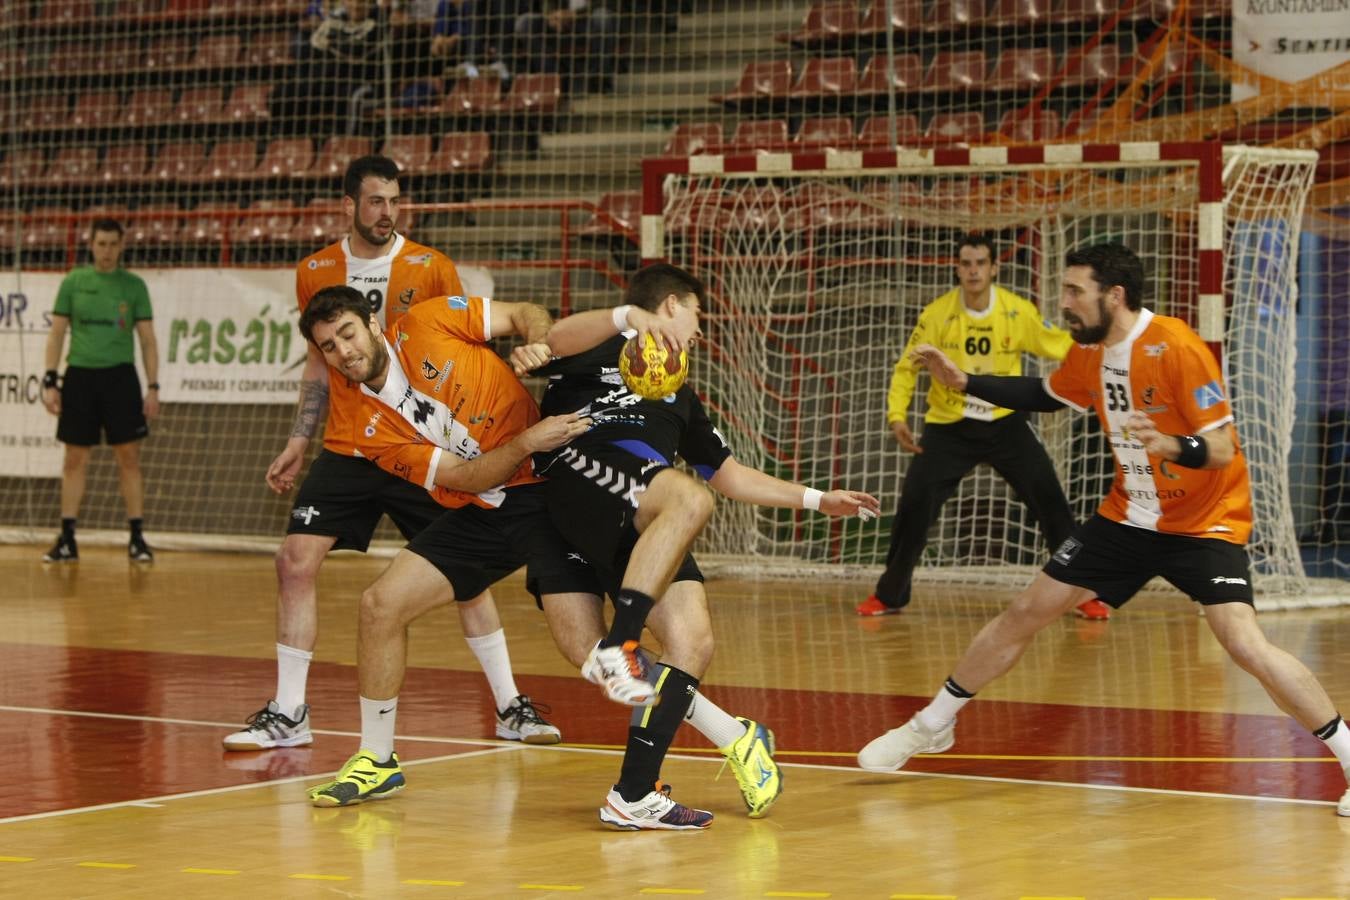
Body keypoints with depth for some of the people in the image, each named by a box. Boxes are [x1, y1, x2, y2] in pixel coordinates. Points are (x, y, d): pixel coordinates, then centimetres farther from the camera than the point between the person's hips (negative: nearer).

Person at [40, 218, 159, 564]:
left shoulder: (134, 286, 4)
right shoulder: (73, 282, 5)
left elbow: (147, 340, 5)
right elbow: (57, 334, 6)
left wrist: (153, 387, -2)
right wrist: (50, 382, -2)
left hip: (120, 376, -1)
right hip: (79, 375, 1)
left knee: (129, 457, -3)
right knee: (75, 460, 4)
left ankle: (137, 538, 2)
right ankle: (67, 539, 9)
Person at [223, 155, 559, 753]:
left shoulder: (433, 269, -4)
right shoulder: (315, 272, 5)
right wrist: (298, 442, 11)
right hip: (344, 451, 2)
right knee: (295, 562, -8)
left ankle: (510, 707, 13)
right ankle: (288, 714, 1)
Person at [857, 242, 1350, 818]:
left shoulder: (1177, 348, -24)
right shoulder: (1090, 352, -2)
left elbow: (1222, 449, -25)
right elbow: (1046, 395, 21)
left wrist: (1170, 446, -45)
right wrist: (964, 383, 13)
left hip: (1204, 524, -7)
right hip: (1129, 516, 7)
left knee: (1245, 645, -25)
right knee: (1026, 612, 7)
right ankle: (930, 727, 23)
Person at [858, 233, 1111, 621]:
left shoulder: (1019, 312, -10)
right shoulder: (937, 314, -11)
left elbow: (1061, 347, -2)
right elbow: (907, 367, -4)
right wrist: (897, 415, -16)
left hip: (1006, 422, 0)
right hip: (949, 425, 0)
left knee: (1048, 498, -8)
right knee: (915, 503, -8)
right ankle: (890, 594, 12)